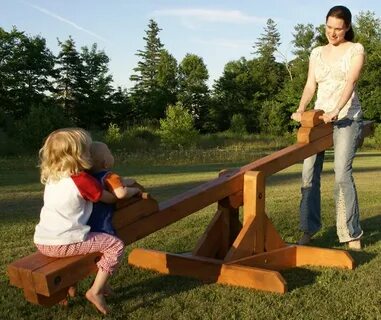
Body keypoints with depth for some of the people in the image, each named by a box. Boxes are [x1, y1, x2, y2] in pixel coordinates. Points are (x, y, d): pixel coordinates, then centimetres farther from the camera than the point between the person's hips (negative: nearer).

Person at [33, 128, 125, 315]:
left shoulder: (51, 178, 11)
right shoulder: (82, 179, -12)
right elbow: (111, 198, 1)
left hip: (42, 242, 8)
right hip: (63, 243, -8)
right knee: (115, 245, -2)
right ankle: (95, 291, -4)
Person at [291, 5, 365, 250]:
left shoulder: (356, 50, 3)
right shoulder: (316, 53, 16)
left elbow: (350, 82, -12)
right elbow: (310, 85, 8)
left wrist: (336, 111, -28)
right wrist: (301, 109, -12)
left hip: (347, 115, -4)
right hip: (320, 116, 4)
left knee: (342, 172, -16)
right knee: (309, 172, -4)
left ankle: (352, 234, -9)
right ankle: (310, 227, 5)